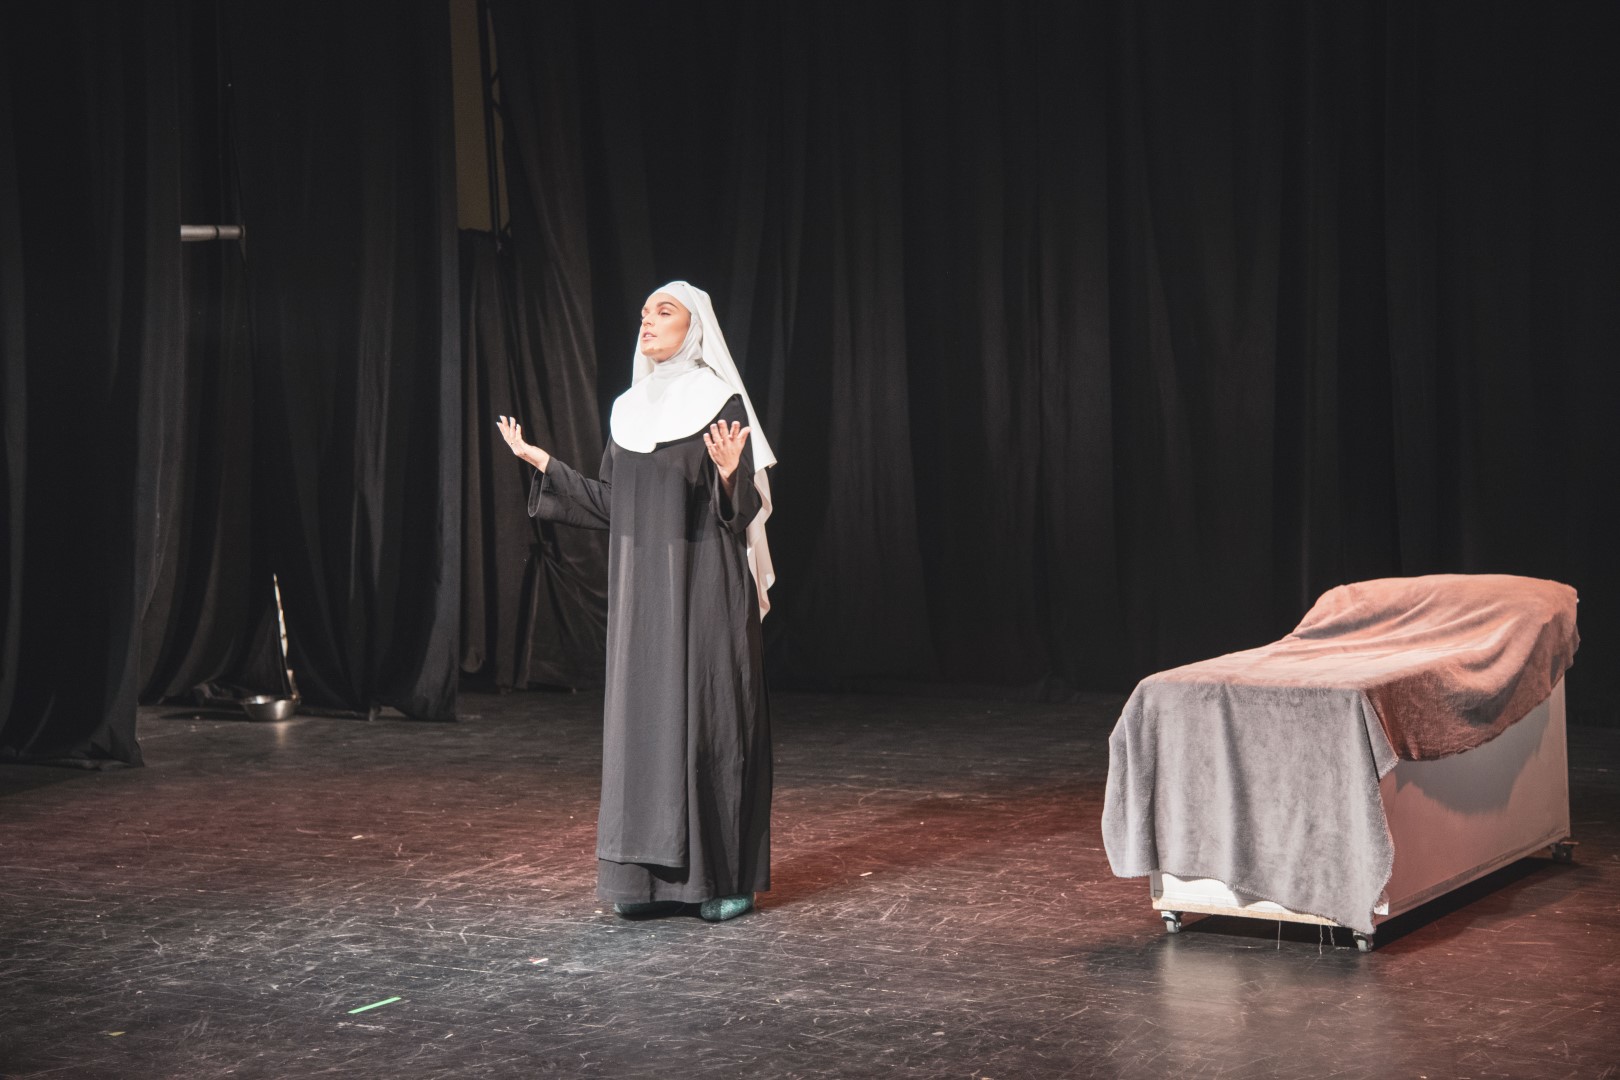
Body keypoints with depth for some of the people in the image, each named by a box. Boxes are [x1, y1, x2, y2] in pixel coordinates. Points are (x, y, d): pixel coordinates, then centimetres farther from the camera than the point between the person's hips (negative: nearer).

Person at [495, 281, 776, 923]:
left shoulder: (722, 405, -6)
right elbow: (611, 508, 14)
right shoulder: (631, 409, 12)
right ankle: (653, 876, 12)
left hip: (704, 587, -6)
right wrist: (544, 464, 14)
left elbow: (743, 512, -10)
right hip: (640, 590, 6)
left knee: (707, 714, -4)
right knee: (642, 716, 5)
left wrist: (728, 473, -30)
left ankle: (728, 877, 5)